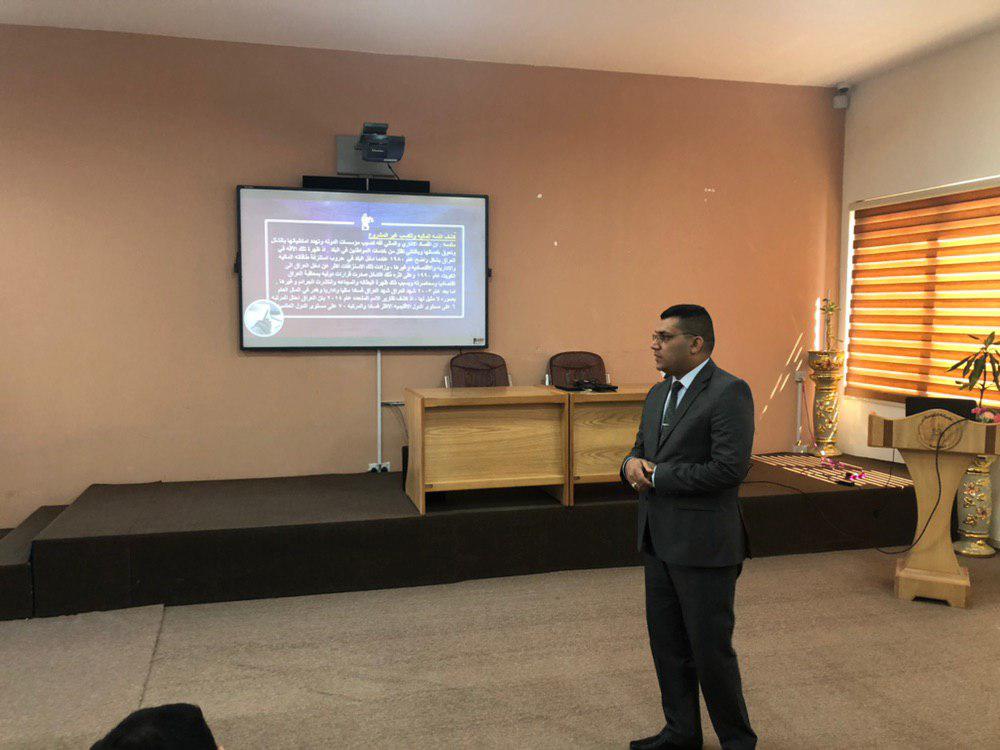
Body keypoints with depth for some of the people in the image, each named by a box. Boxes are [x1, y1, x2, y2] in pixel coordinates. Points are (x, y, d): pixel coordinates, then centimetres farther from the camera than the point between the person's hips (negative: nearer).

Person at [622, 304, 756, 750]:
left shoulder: (729, 392, -14)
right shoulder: (658, 394, 12)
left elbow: (730, 468, -22)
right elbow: (641, 449, 20)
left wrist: (657, 476, -16)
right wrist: (633, 465, -5)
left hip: (704, 544, -8)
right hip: (659, 541, 8)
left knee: (711, 648, 3)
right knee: (667, 643, 17)